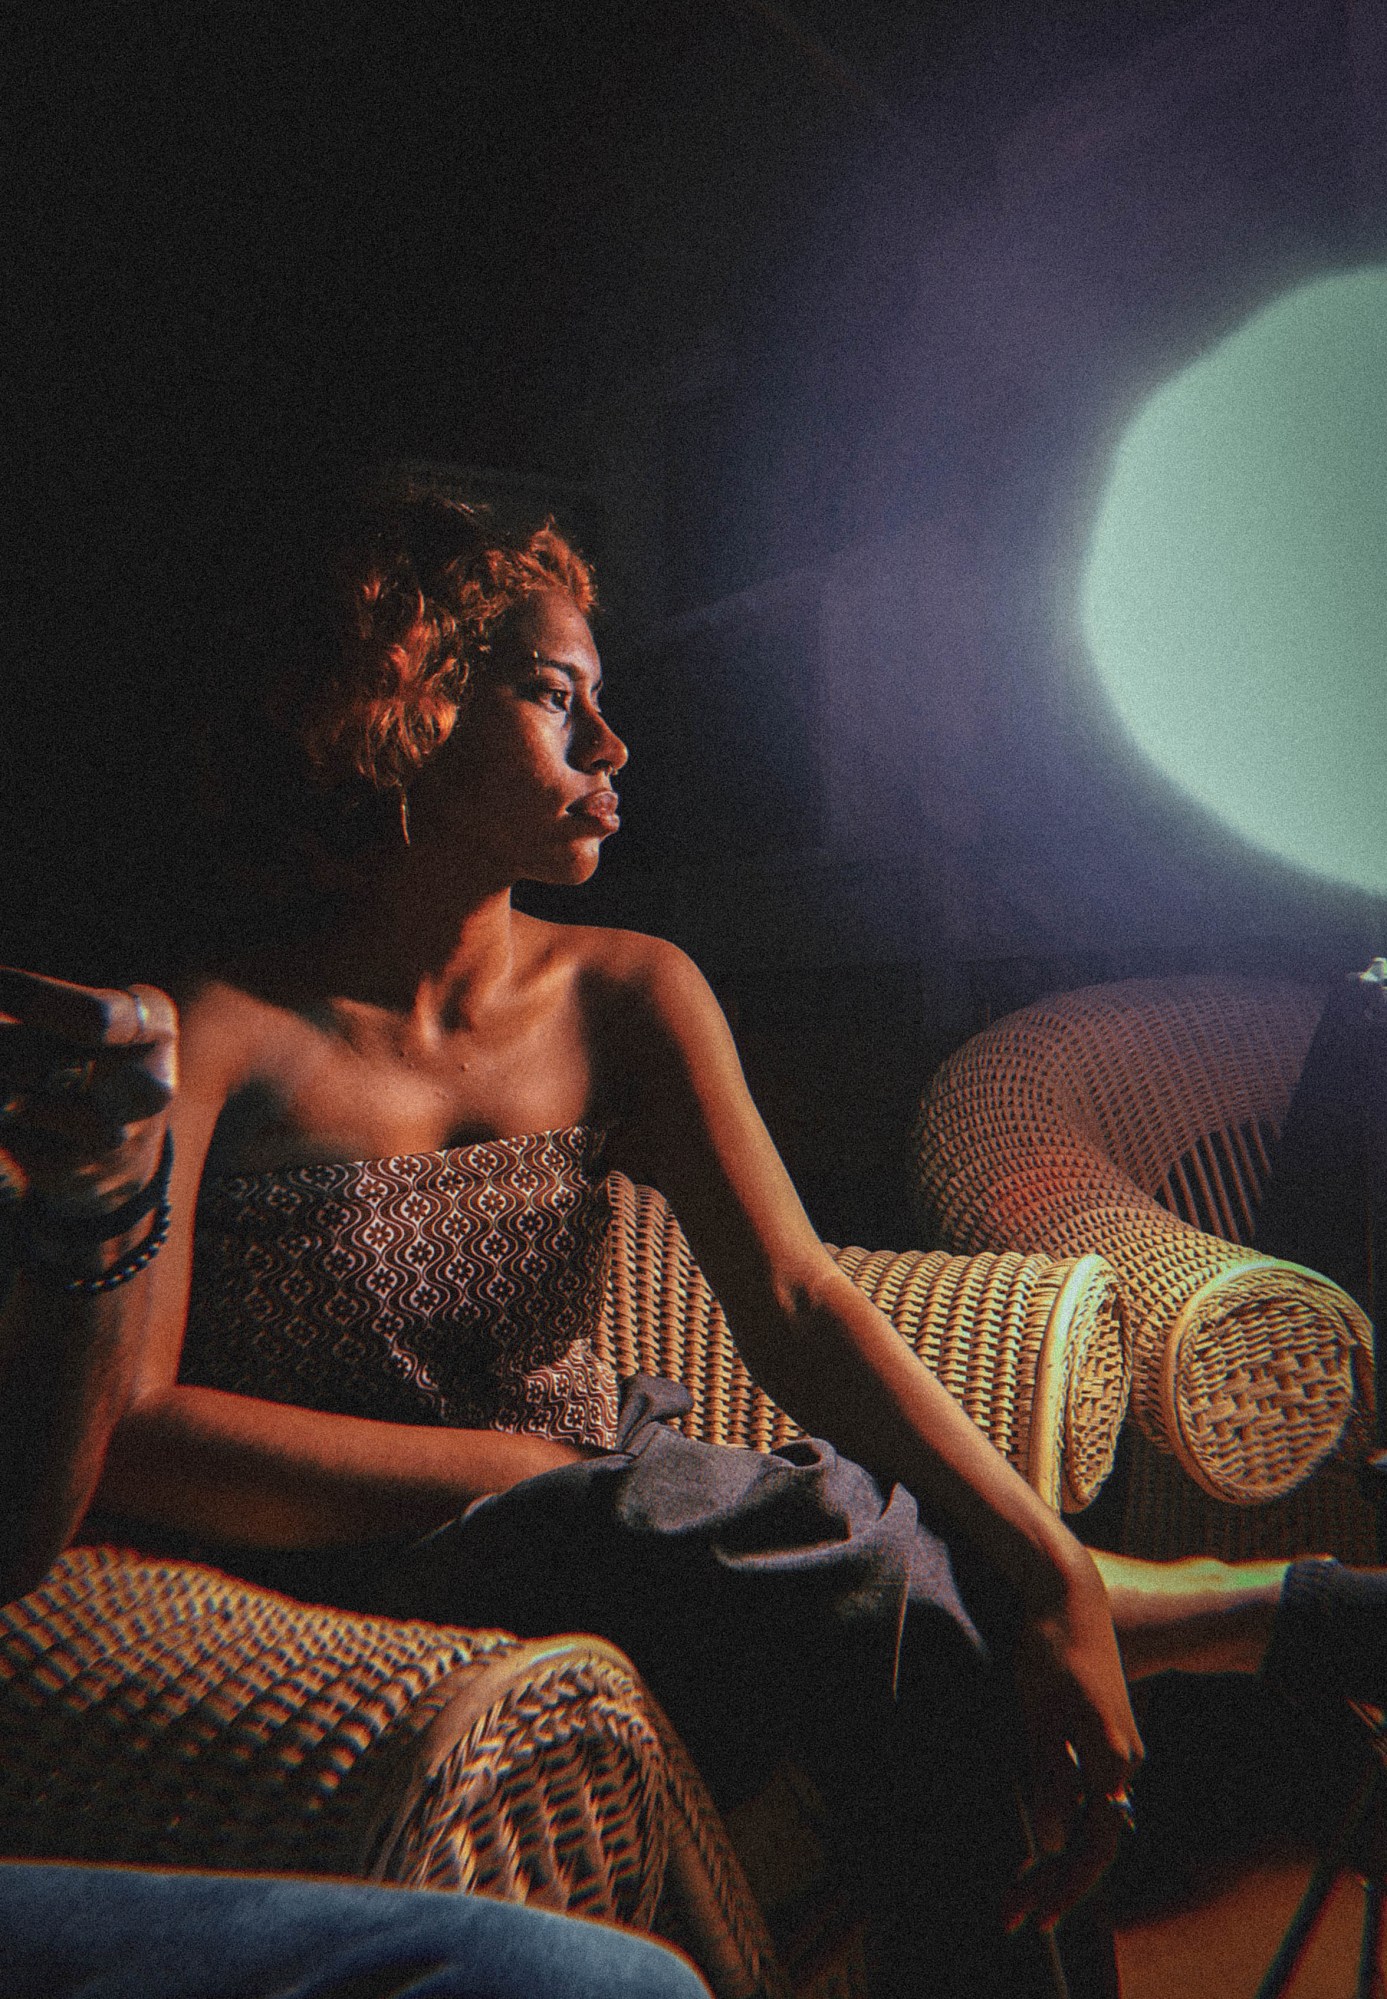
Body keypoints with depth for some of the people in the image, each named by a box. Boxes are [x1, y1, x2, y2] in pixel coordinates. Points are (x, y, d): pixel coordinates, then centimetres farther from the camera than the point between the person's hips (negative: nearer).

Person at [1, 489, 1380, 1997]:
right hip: (343, 1578, -4)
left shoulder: (626, 995, 1)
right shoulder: (216, 1033, -11)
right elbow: (121, 1432, -17)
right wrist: (530, 1466, -20)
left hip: (613, 1534, 4)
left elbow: (796, 1300, -11)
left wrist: (1050, 1571, -25)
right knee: (869, 1566, -28)